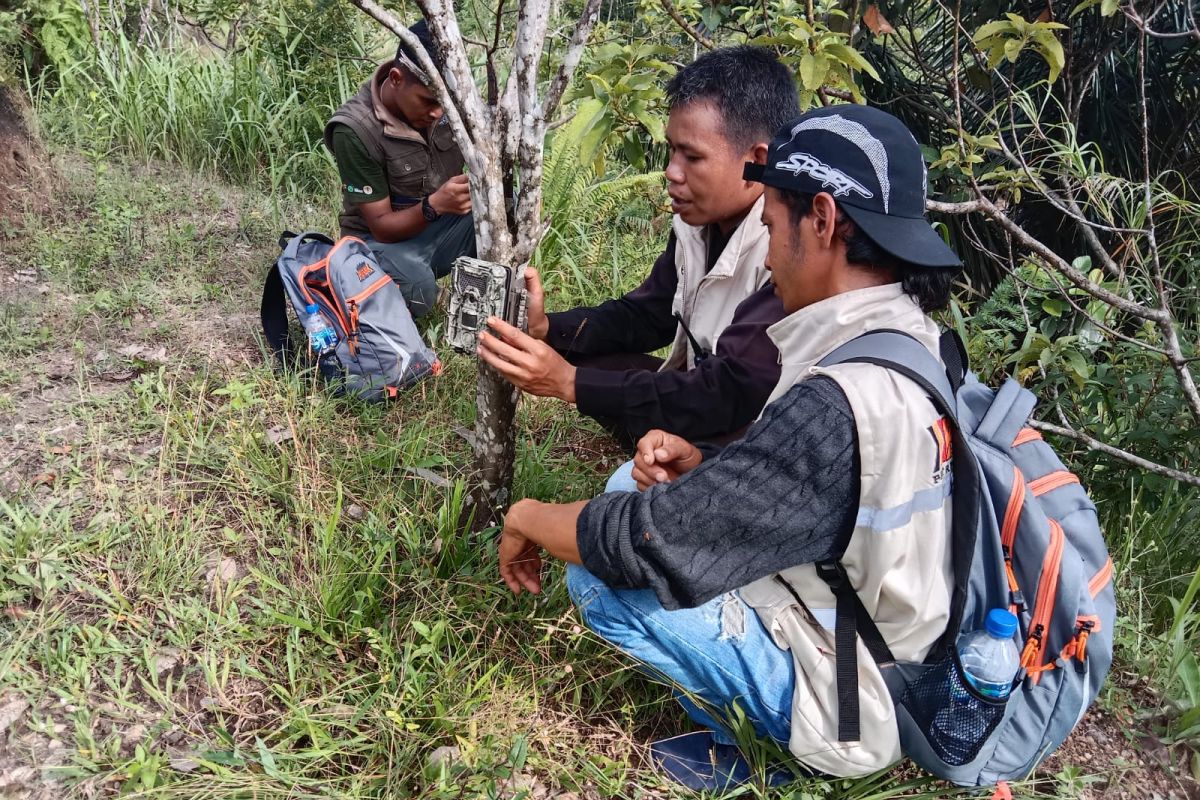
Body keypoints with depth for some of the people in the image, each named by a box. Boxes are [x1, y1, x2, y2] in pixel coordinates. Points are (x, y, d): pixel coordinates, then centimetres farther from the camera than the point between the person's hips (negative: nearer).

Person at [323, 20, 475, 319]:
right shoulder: (355, 130, -24)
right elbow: (381, 226, -20)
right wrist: (434, 205, -40)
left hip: (446, 226, 5)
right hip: (384, 239, -5)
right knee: (417, 288, -38)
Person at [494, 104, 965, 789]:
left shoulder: (838, 403, -34)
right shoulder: (913, 339, -4)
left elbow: (645, 543, -28)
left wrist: (528, 518, -9)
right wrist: (704, 468, -8)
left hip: (854, 704, -8)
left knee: (601, 575, -14)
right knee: (636, 484, 9)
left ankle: (754, 740, 4)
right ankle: (753, 724, 12)